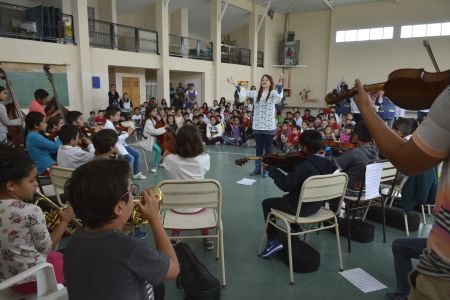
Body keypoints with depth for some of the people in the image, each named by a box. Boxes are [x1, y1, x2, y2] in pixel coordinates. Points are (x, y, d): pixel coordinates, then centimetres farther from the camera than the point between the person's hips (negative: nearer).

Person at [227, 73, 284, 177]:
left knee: (268, 148, 5)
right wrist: (234, 83, 5)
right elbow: (244, 92, 13)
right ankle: (257, 168, 21)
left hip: (269, 126, -4)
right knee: (258, 148, 12)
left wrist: (280, 82, -44)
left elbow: (279, 92, -25)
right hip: (257, 126, 4)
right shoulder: (256, 93, 10)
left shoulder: (273, 93, -3)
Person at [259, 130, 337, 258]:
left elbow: (285, 185, -26)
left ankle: (273, 241, 8)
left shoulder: (303, 166, -29)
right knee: (287, 198, 35)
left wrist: (271, 169, -16)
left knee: (267, 203, 11)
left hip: (300, 208, -8)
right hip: (316, 206, 8)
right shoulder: (327, 163, -7)